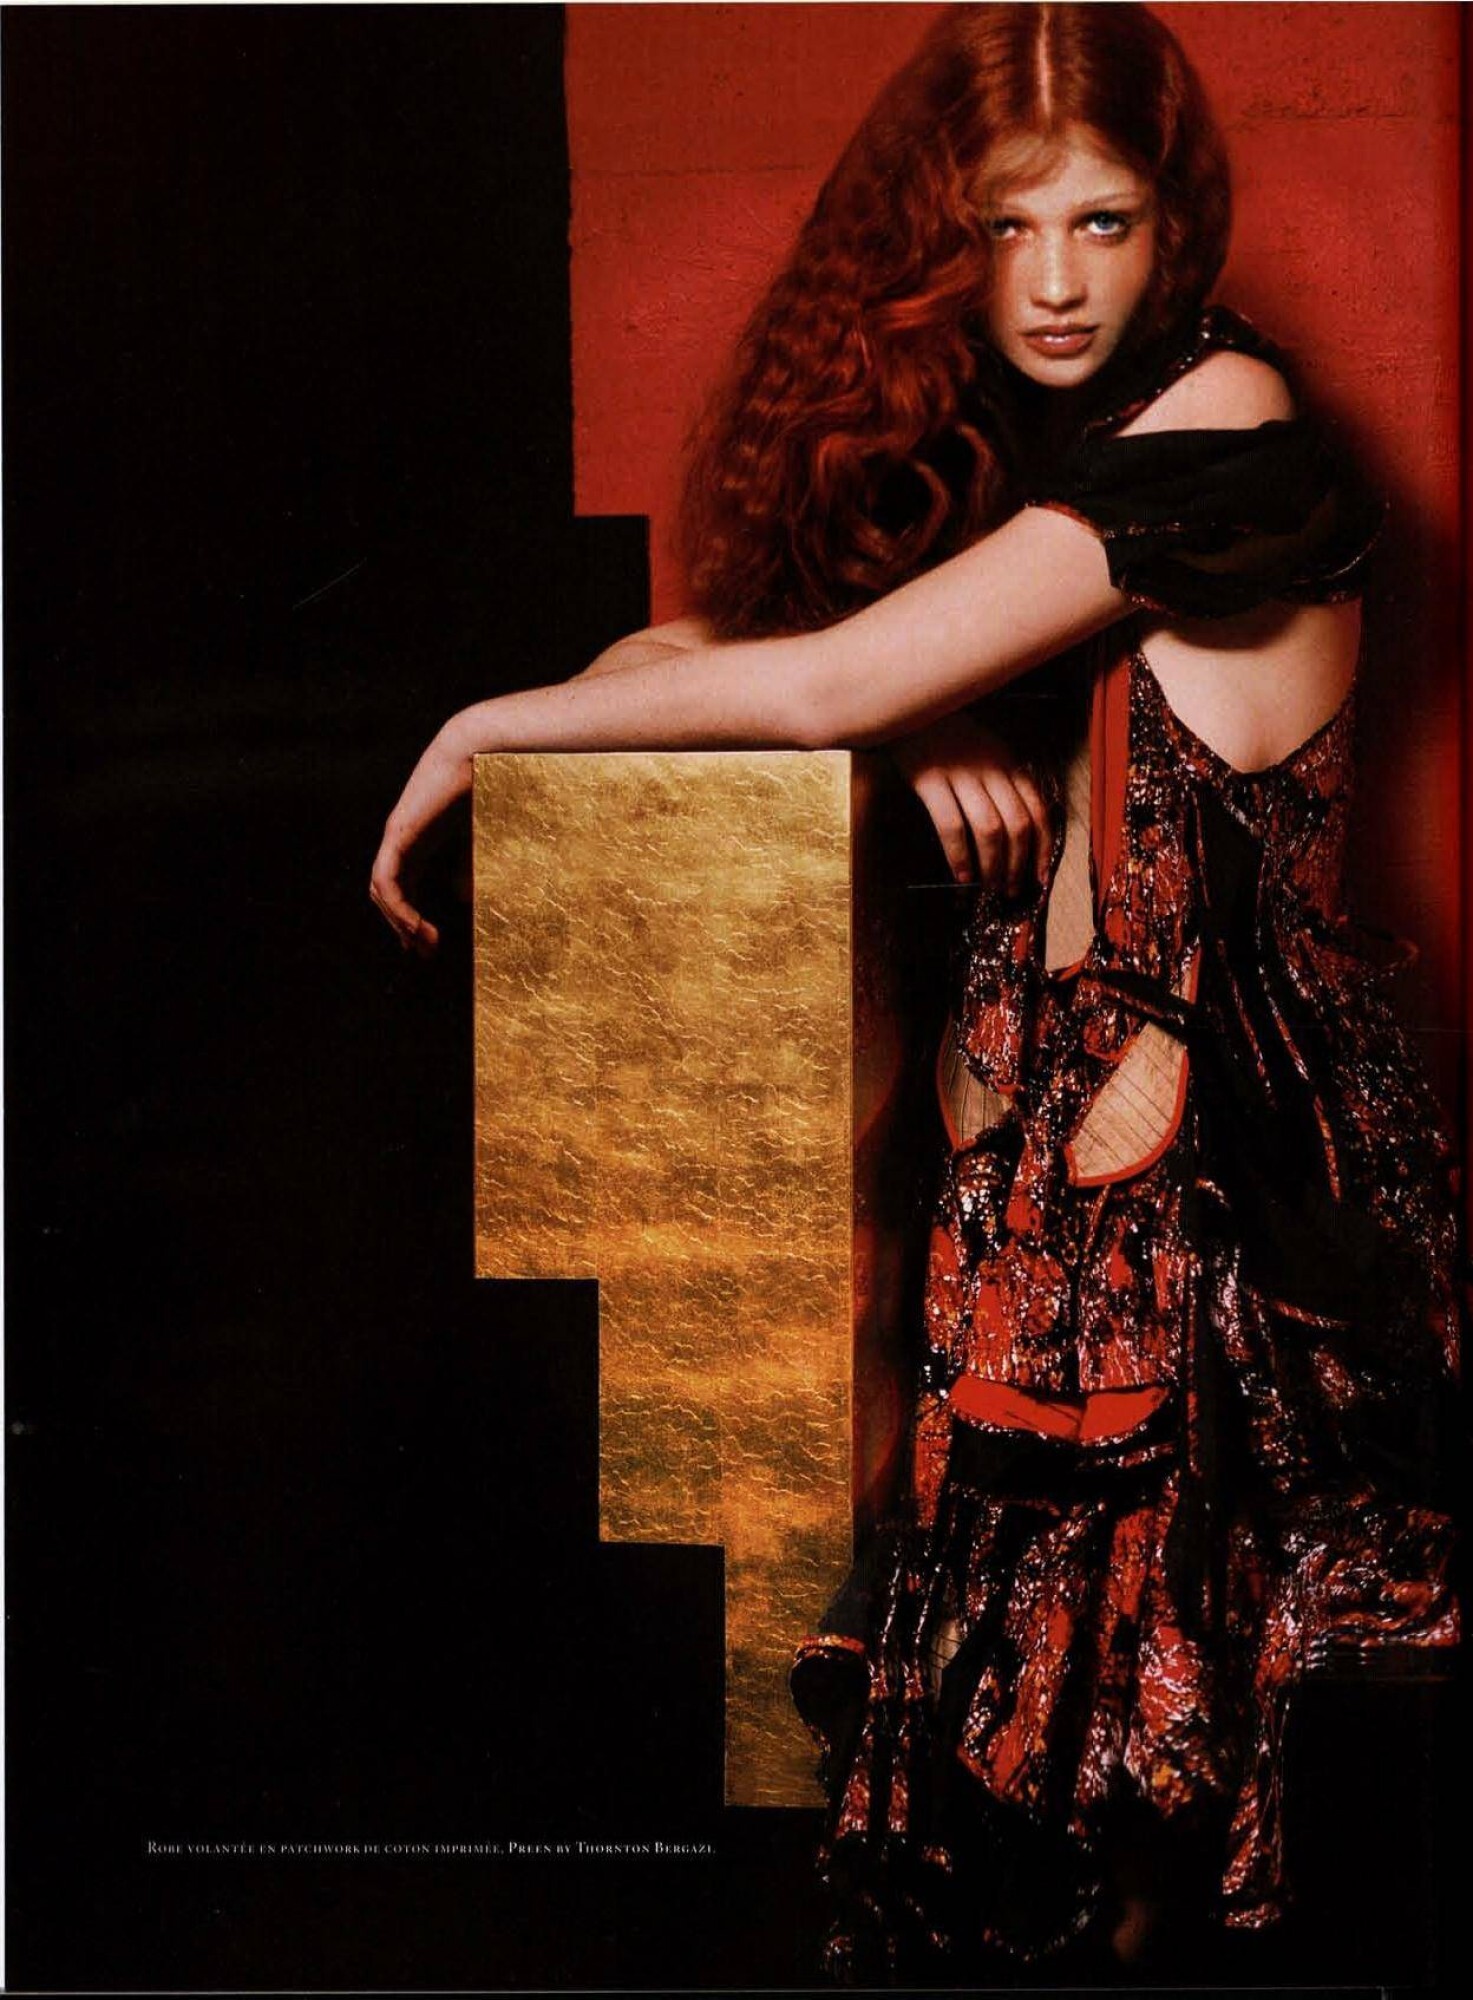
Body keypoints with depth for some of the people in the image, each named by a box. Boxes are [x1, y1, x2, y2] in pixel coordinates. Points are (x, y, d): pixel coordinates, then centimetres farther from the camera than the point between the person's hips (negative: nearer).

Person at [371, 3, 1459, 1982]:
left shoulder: (1223, 418, -9)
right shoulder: (984, 429, 15)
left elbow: (835, 681, -16)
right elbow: (736, 626, 13)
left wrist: (489, 725, -6)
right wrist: (922, 721, -8)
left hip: (1228, 1167, -6)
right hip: (1047, 1094, 6)